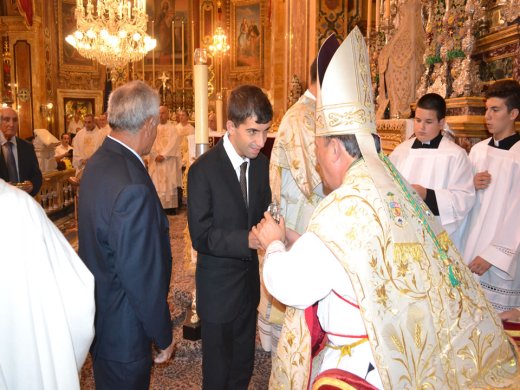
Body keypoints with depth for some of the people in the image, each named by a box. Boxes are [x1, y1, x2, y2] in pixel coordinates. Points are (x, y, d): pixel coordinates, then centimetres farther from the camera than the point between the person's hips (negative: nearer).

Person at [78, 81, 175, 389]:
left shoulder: (99, 162, 0)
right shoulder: (133, 187, -32)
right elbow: (144, 277, -27)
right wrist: (163, 336, -12)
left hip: (99, 316, 9)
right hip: (123, 333, -9)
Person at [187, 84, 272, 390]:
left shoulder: (262, 163, -2)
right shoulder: (203, 170, -20)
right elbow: (201, 237, -20)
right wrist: (247, 239, -33)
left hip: (250, 278, 5)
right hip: (218, 286, -5)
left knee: (244, 362, 25)